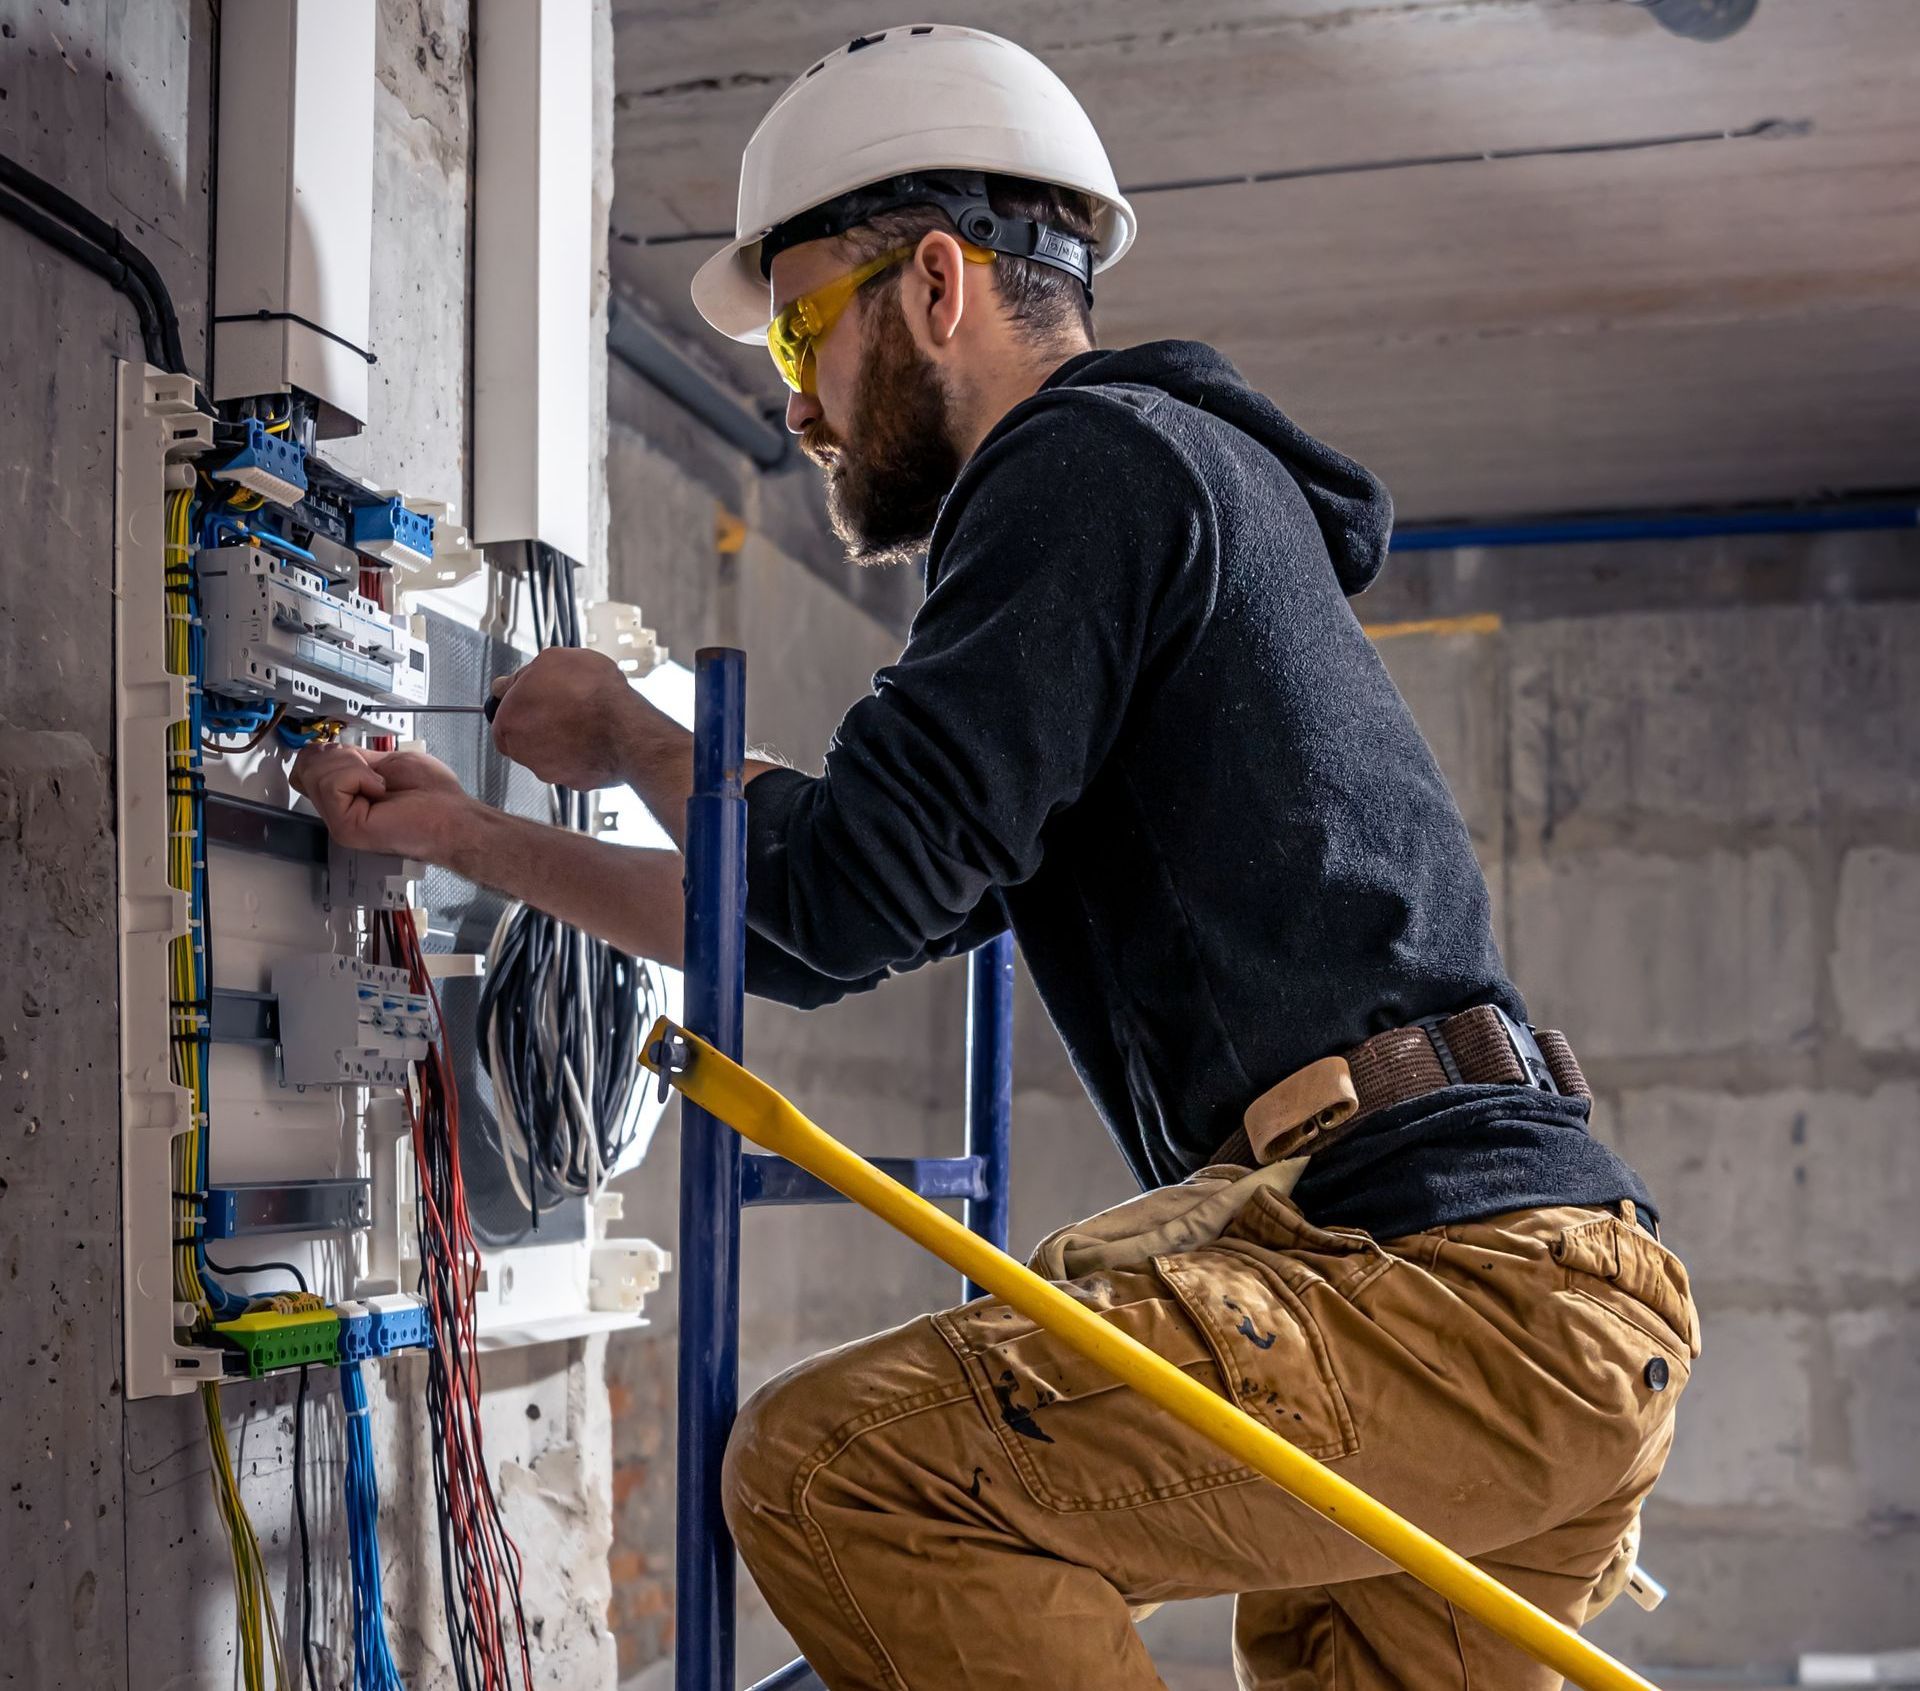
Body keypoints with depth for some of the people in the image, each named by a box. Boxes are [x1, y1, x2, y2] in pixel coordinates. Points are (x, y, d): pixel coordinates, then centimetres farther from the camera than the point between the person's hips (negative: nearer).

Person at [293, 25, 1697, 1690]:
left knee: (834, 1465, -18)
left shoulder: (1096, 455, -4)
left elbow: (844, 895, -13)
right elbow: (813, 941, 29)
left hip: (1451, 1284, -10)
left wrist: (629, 737, 8)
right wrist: (461, 835, 29)